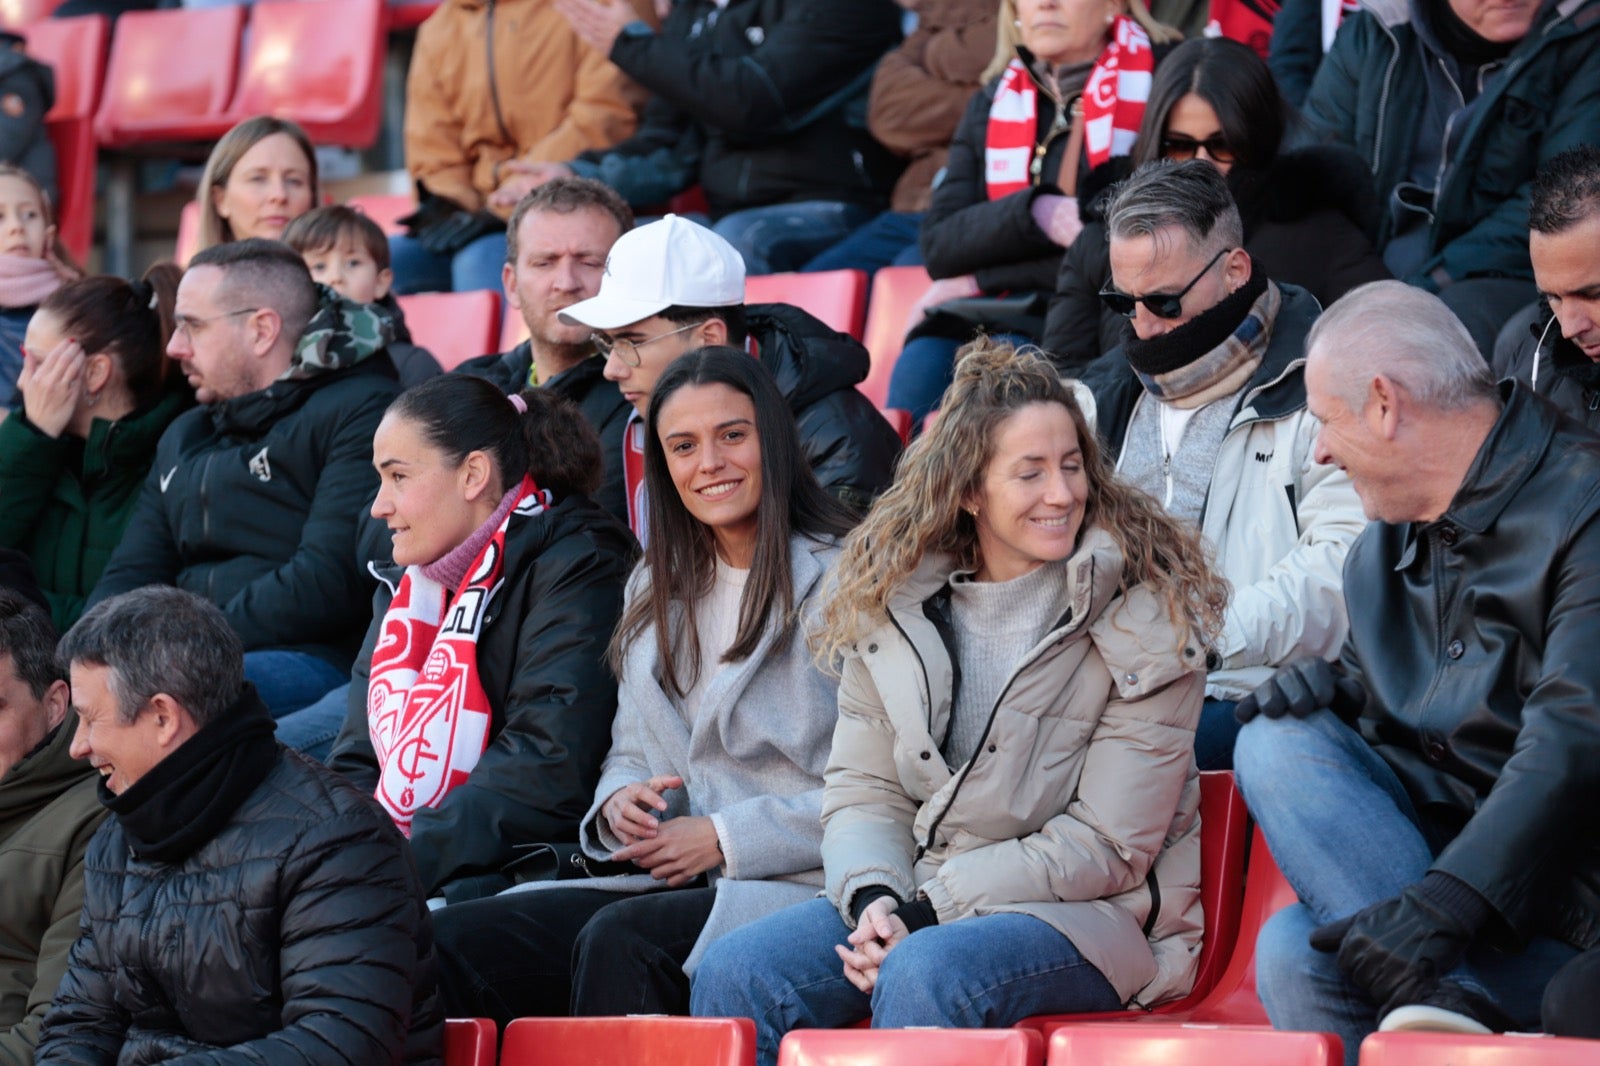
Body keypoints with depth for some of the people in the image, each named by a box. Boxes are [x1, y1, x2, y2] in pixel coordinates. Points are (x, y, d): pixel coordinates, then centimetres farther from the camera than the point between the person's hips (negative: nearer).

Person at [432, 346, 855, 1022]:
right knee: (456, 941, -17)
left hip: (799, 889, -7)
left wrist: (727, 837, -13)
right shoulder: (656, 590, 21)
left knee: (619, 939, -36)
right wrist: (618, 805, 0)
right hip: (671, 883, 7)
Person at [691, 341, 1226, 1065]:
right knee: (736, 972, -19)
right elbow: (862, 790, 7)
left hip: (1092, 915, -5)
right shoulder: (893, 601, 7)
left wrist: (929, 911, -17)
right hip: (919, 898, 5)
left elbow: (1106, 845, -12)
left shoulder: (1144, 617, -9)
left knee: (925, 974, -36)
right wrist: (874, 898, -16)